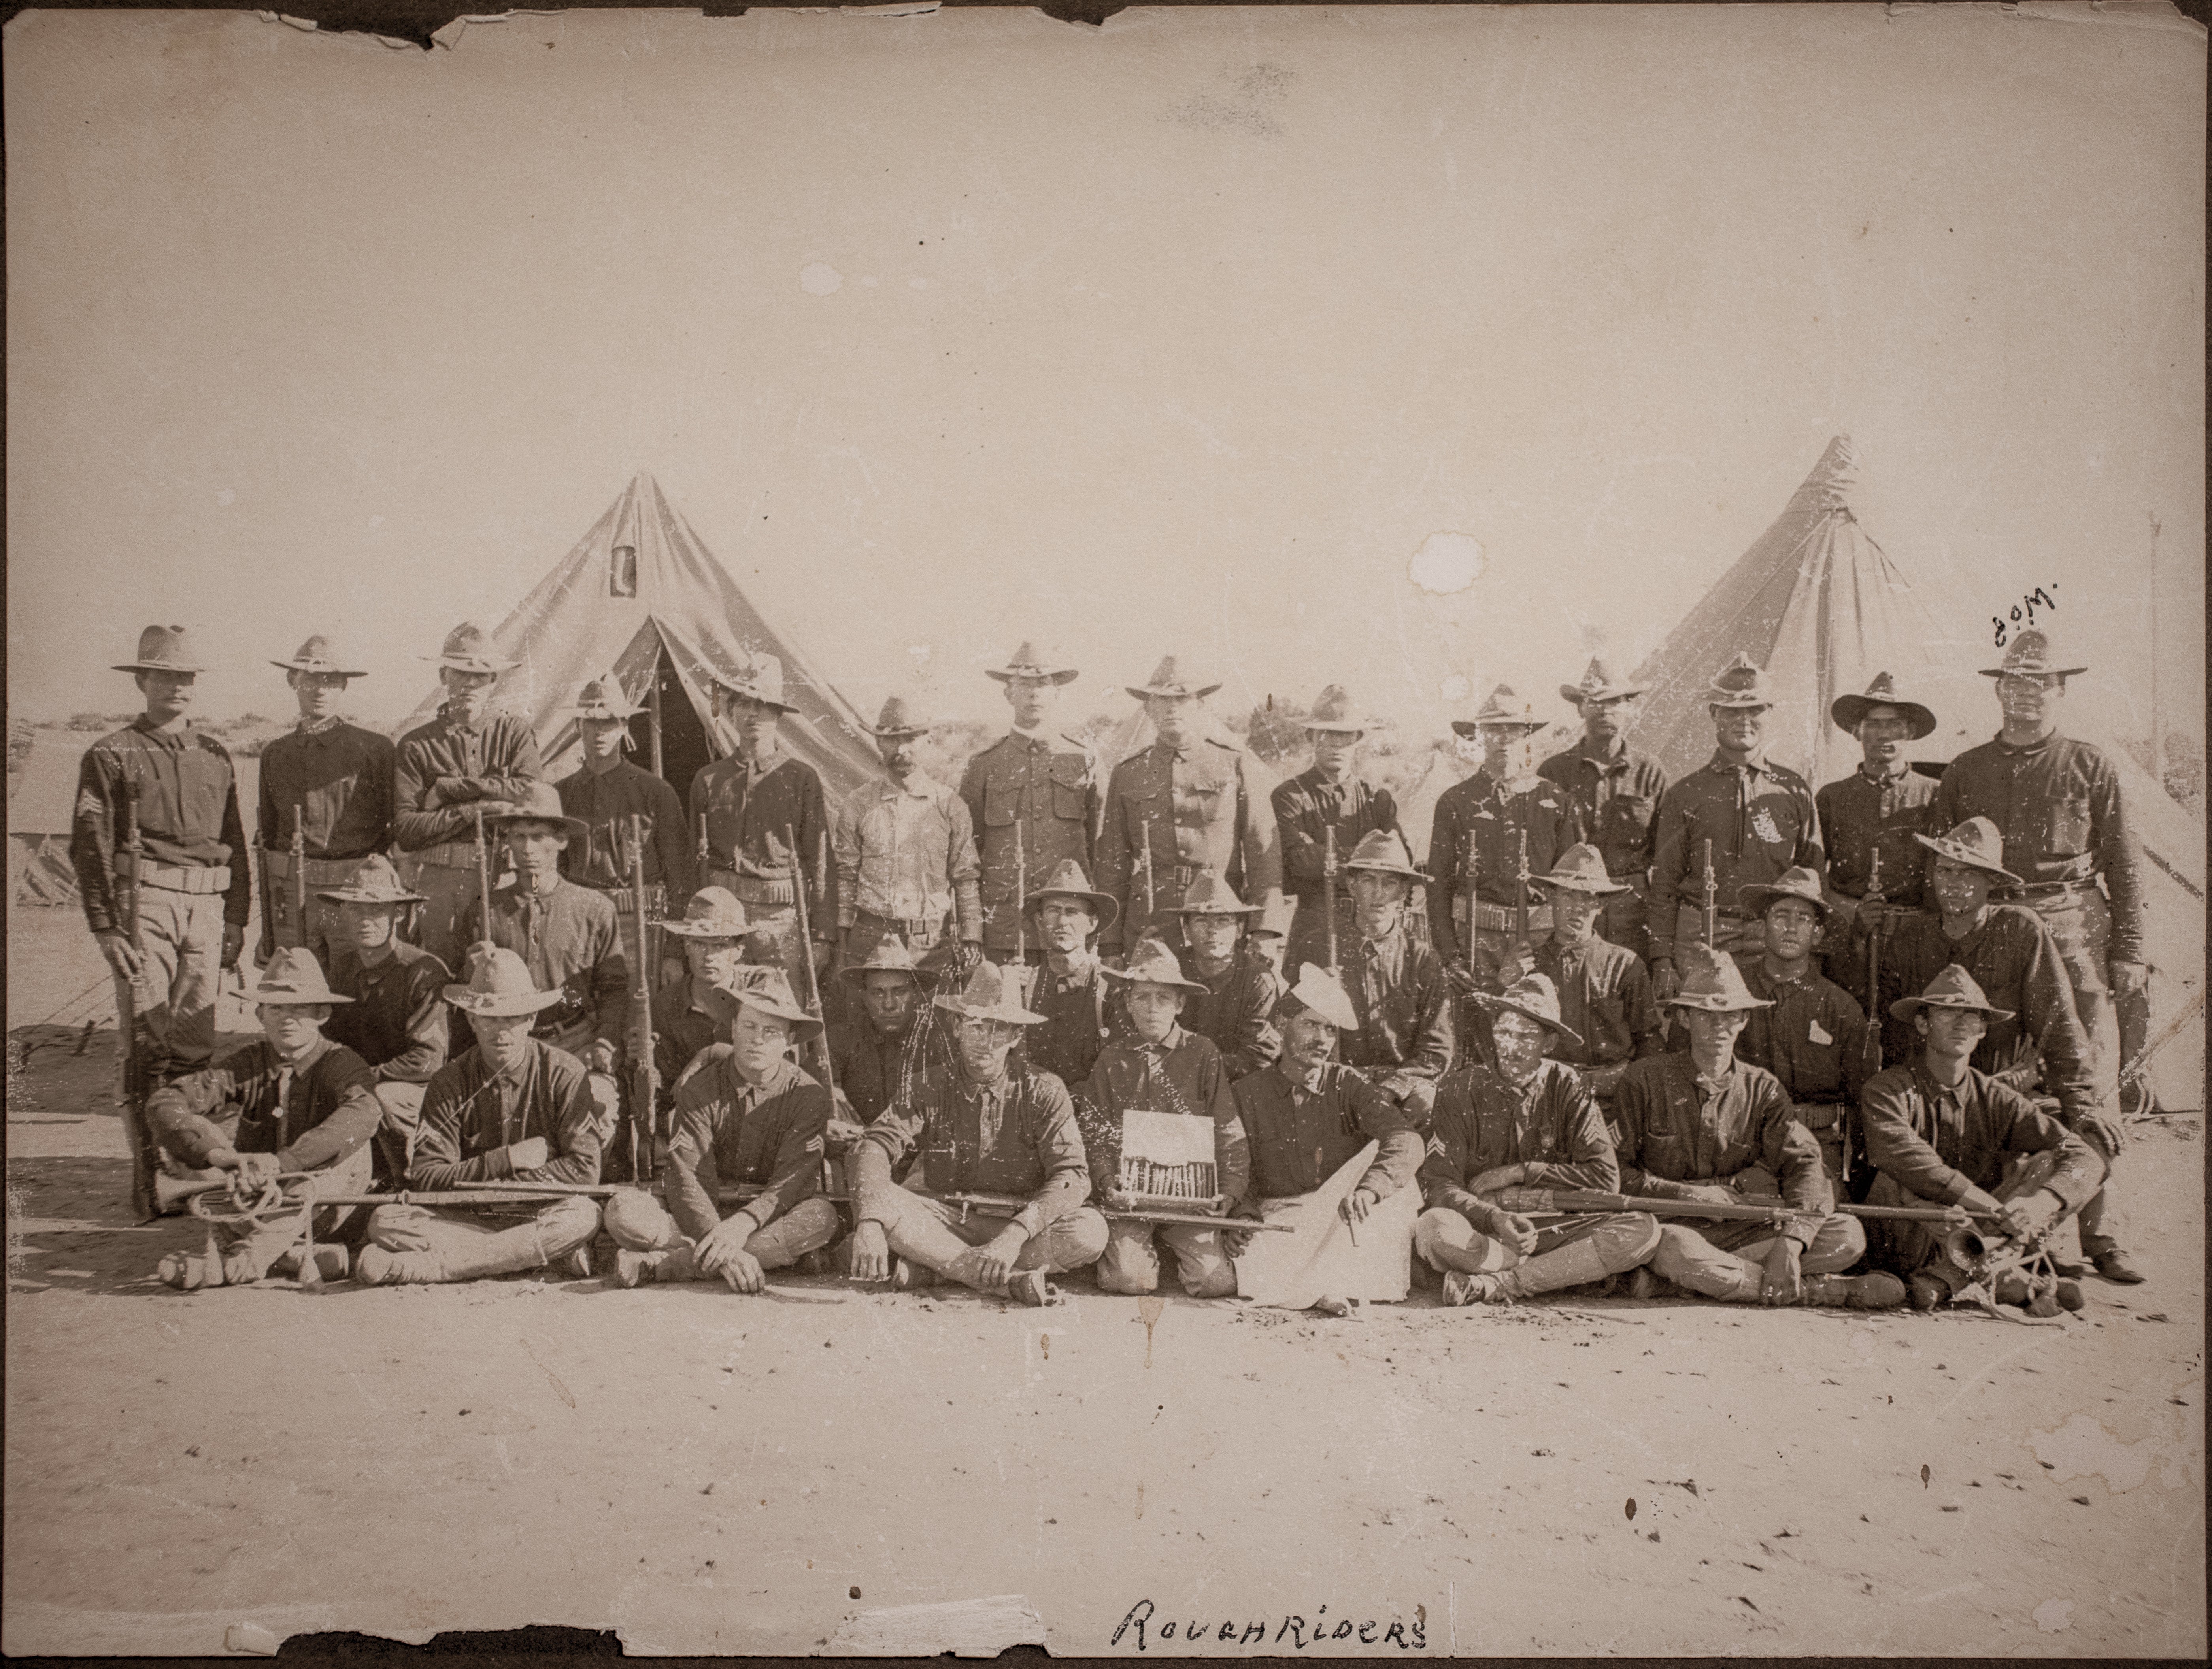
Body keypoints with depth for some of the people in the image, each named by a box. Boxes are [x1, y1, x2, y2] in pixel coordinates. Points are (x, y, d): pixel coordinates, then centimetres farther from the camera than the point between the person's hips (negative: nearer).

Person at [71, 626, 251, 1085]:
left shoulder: (215, 756, 16)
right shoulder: (111, 755, 3)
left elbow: (235, 843, 17)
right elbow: (89, 846, -2)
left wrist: (236, 920, 12)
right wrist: (106, 927, -10)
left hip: (206, 906, 4)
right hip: (145, 901, -4)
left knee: (197, 1037, 4)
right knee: (146, 1034, -6)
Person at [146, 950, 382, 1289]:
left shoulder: (339, 1062, -9)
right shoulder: (250, 1063, 0)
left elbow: (364, 1112, -34)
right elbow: (164, 1102, -13)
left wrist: (281, 1161, -45)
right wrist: (218, 1153, -32)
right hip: (258, 1198, 3)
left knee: (350, 1145, -29)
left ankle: (239, 1260, -35)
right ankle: (291, 1257, -30)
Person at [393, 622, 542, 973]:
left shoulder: (515, 731, 9)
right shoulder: (416, 745, 9)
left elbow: (532, 793, -9)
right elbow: (405, 830, 1)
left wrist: (450, 788, -4)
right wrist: (470, 811, -10)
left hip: (501, 878, 0)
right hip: (433, 881, 1)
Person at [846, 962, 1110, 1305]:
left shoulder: (1043, 1091, -3)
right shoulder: (934, 1087, 1)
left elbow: (1073, 1176, -14)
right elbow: (875, 1147, -13)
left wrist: (1016, 1234, -31)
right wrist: (870, 1223, -33)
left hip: (1016, 1223, 0)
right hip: (944, 1221, 1)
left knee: (1090, 1232, -30)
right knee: (873, 1199, -26)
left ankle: (931, 1265, -22)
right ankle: (1012, 1280, -29)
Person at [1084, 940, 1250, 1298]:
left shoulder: (1202, 1055, 3)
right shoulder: (1111, 1061, 7)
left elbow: (1230, 1135, 2)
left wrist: (1229, 1192, -11)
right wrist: (1108, 1181, -12)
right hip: (1128, 1192, 0)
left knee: (1216, 1281, -17)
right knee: (1129, 1277, -22)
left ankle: (1176, 1251, 18)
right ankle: (1146, 1249, 15)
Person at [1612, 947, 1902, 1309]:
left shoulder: (1762, 1089, 9)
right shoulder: (1644, 1081, 1)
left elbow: (1805, 1164, -5)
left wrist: (1790, 1242, -23)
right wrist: (1686, 1194, -14)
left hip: (1743, 1229, 4)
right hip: (1674, 1225, -4)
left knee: (1848, 1235, -17)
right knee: (1676, 1248, -40)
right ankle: (1828, 1290, -25)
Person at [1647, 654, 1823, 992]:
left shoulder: (1794, 790, 12)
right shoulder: (1685, 795, 8)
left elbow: (1814, 878, 14)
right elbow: (1663, 885, 6)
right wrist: (1662, 962, -2)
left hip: (1776, 942, 1)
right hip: (1701, 943, -1)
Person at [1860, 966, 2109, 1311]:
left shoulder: (1993, 1098, 5)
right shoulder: (1889, 1090, -6)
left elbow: (2086, 1159, -4)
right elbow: (1905, 1158, -27)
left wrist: (2038, 1204, -26)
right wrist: (1995, 1208, -34)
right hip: (1905, 1249, -4)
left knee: (2052, 1163, -12)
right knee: (1896, 1182, -33)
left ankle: (1949, 1275, -24)